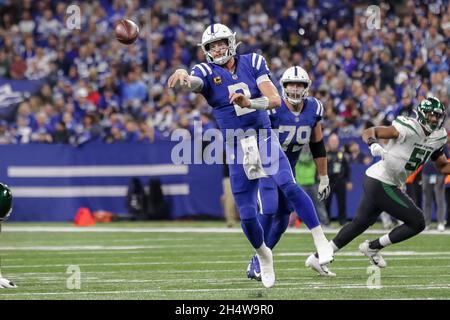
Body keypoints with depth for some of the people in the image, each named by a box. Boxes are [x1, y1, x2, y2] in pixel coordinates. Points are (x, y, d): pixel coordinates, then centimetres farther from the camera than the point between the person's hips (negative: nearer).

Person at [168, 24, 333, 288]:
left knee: (289, 186, -25)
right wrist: (183, 75, -54)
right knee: (247, 214, 3)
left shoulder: (252, 63, 0)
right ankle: (263, 255, 31)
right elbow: (193, 82, -28)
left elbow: (275, 99, -9)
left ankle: (320, 239, -16)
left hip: (265, 140, -1)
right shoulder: (207, 72, -3)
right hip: (237, 148, 1)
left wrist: (249, 102, -29)